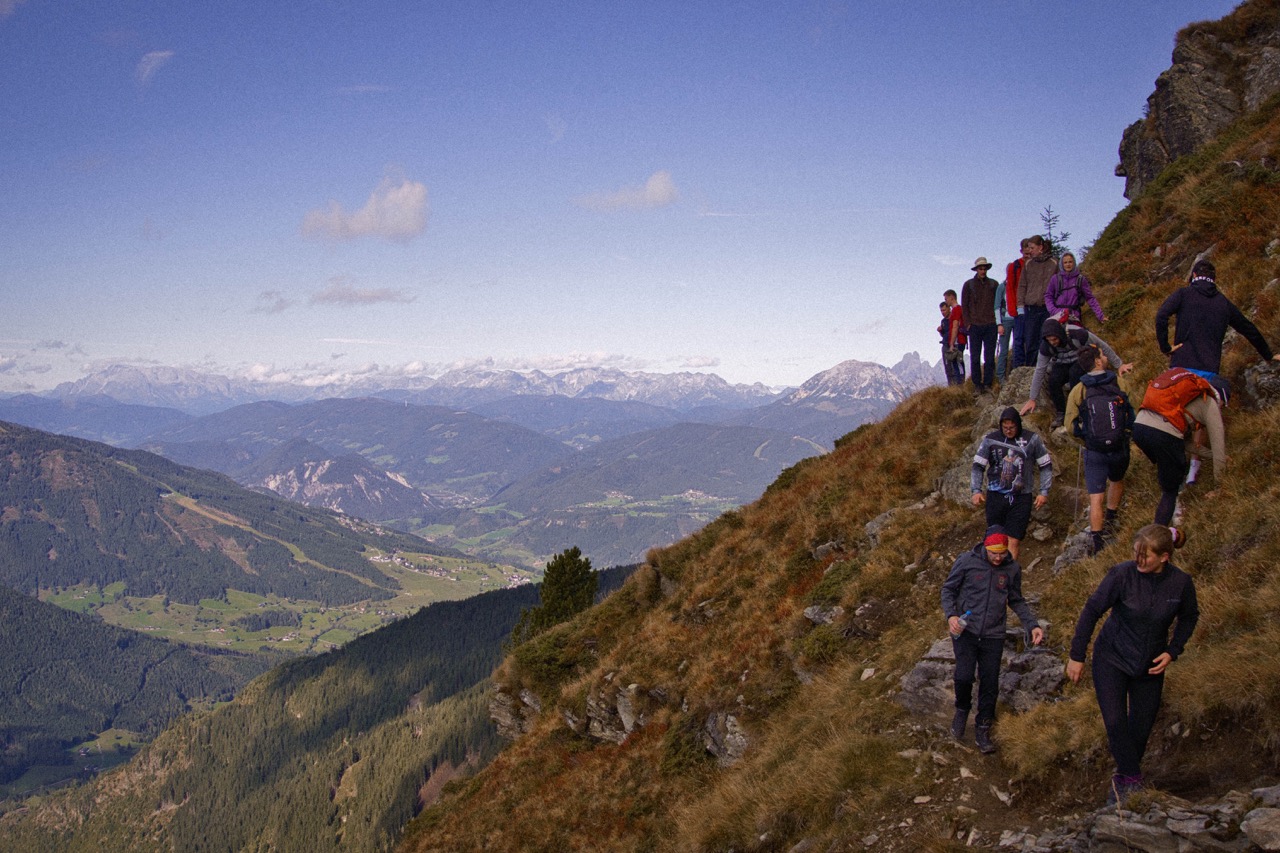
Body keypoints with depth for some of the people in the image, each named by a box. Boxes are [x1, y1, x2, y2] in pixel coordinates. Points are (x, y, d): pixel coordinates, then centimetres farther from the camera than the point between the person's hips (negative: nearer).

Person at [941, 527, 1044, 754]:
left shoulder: (1013, 568, 1)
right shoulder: (967, 561, -8)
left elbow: (1017, 601, 14)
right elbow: (948, 589, 2)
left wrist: (1032, 626, 1)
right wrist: (951, 615, -13)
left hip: (993, 635, 2)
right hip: (966, 631, -2)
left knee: (990, 684, 3)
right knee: (964, 676, -17)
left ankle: (982, 728, 22)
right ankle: (962, 710, 14)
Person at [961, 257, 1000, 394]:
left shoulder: (993, 284, 10)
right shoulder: (969, 285, 6)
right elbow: (964, 305, 6)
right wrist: (968, 323, -3)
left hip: (991, 326, 1)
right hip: (975, 326, -1)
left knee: (990, 357, -1)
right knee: (975, 357, 0)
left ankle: (988, 384, 4)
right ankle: (977, 384, 5)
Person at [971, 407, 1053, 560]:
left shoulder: (1032, 439, 0)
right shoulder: (990, 439, 0)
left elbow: (1046, 466, 8)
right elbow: (978, 466, 5)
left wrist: (1044, 492, 2)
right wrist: (976, 491, -6)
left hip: (1021, 498, -1)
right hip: (995, 496, 1)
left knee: (1013, 541, -8)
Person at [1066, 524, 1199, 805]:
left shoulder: (1181, 583, -13)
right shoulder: (1122, 574, -21)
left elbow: (1189, 618, 8)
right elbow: (1091, 611, -11)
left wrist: (1172, 651, -5)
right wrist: (1076, 656, -9)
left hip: (1150, 666, 2)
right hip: (1112, 659, -2)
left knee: (1141, 728, 6)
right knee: (1115, 722, -14)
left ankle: (1123, 780, 26)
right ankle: (1132, 778, 5)